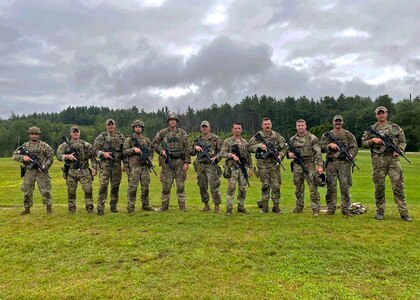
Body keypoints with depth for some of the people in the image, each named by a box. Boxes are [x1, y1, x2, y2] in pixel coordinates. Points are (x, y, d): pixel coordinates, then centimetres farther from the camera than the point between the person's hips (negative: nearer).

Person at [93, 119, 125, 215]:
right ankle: (100, 207, -5)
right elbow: (95, 149, 2)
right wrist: (103, 153, -16)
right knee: (103, 185, -9)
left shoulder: (121, 136, 9)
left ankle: (113, 206, 21)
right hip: (105, 164, -2)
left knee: (115, 186, 8)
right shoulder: (101, 137, 3)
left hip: (117, 164, 3)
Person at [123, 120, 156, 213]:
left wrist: (149, 159, -1)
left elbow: (151, 152, 17)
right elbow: (124, 151, -3)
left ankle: (145, 205, 19)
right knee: (133, 187, -6)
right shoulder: (129, 140, 4)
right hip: (134, 166, -4)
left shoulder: (147, 140, 15)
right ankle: (130, 207, 1)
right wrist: (133, 149, -17)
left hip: (145, 166, 4)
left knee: (145, 186, 7)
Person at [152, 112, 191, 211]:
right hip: (167, 161, 0)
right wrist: (161, 151, -8)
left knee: (181, 185, 3)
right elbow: (154, 143, 9)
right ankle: (164, 205, 16)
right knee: (166, 185, 4)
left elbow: (187, 148, 1)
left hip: (179, 161, 0)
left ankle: (182, 205, 11)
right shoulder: (163, 132, 3)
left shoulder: (182, 133, 3)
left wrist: (187, 162, -5)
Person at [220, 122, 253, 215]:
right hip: (232, 168, -4)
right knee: (231, 188, -7)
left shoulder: (245, 142, 15)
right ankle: (229, 208, -1)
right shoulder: (227, 141, 2)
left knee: (243, 188, 6)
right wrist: (232, 155, -21)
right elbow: (222, 153, -7)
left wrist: (250, 168, 12)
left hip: (243, 168, 4)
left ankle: (241, 207, 19)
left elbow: (249, 156, 17)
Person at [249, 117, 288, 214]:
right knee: (265, 185, 4)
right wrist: (259, 146, -15)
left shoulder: (276, 136, 7)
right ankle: (264, 206, 13)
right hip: (262, 163, -1)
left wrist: (280, 156, -6)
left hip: (274, 163, 1)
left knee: (276, 185, 1)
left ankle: (276, 206, 12)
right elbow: (250, 147, -1)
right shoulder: (257, 136, 3)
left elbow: (284, 147, 9)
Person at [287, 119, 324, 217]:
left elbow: (318, 153, -8)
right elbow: (288, 150, 20)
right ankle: (299, 207, 25)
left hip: (310, 166, -4)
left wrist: (320, 165, -17)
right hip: (297, 166, 4)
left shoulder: (312, 138, -3)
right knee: (298, 188, 12)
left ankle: (315, 209, 0)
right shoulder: (292, 139, 10)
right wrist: (289, 154, -5)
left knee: (313, 188, -6)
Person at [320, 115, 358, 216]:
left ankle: (345, 208, 7)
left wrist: (350, 155, -14)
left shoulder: (348, 134, 10)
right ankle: (331, 208, 10)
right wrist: (329, 145, -14)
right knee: (331, 186, 2)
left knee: (345, 186, -2)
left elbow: (354, 147, 4)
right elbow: (321, 147, 4)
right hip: (331, 163, 0)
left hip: (344, 163, 0)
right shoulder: (327, 135, 11)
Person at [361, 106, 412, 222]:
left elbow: (403, 141, 12)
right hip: (378, 160, 0)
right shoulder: (371, 129, 9)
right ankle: (380, 211, 14)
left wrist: (398, 151, -5)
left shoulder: (395, 127, 11)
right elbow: (363, 143, 8)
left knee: (398, 185, -3)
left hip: (393, 159, 1)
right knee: (379, 186, 4)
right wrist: (373, 140, -9)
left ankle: (404, 212, 3)